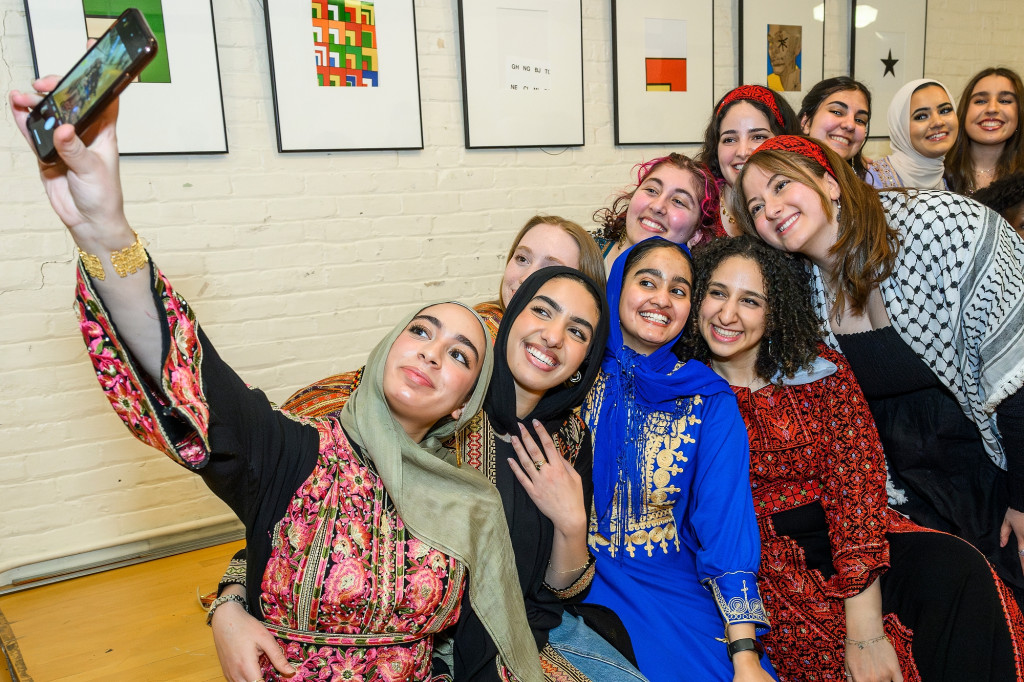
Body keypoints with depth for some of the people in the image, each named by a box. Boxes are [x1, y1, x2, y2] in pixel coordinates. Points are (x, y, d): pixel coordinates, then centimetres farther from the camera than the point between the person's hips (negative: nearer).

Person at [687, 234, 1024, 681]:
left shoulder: (823, 372, 2)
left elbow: (856, 481, -8)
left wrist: (865, 629, -17)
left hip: (847, 544, 3)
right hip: (766, 562, -2)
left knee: (956, 569, -24)